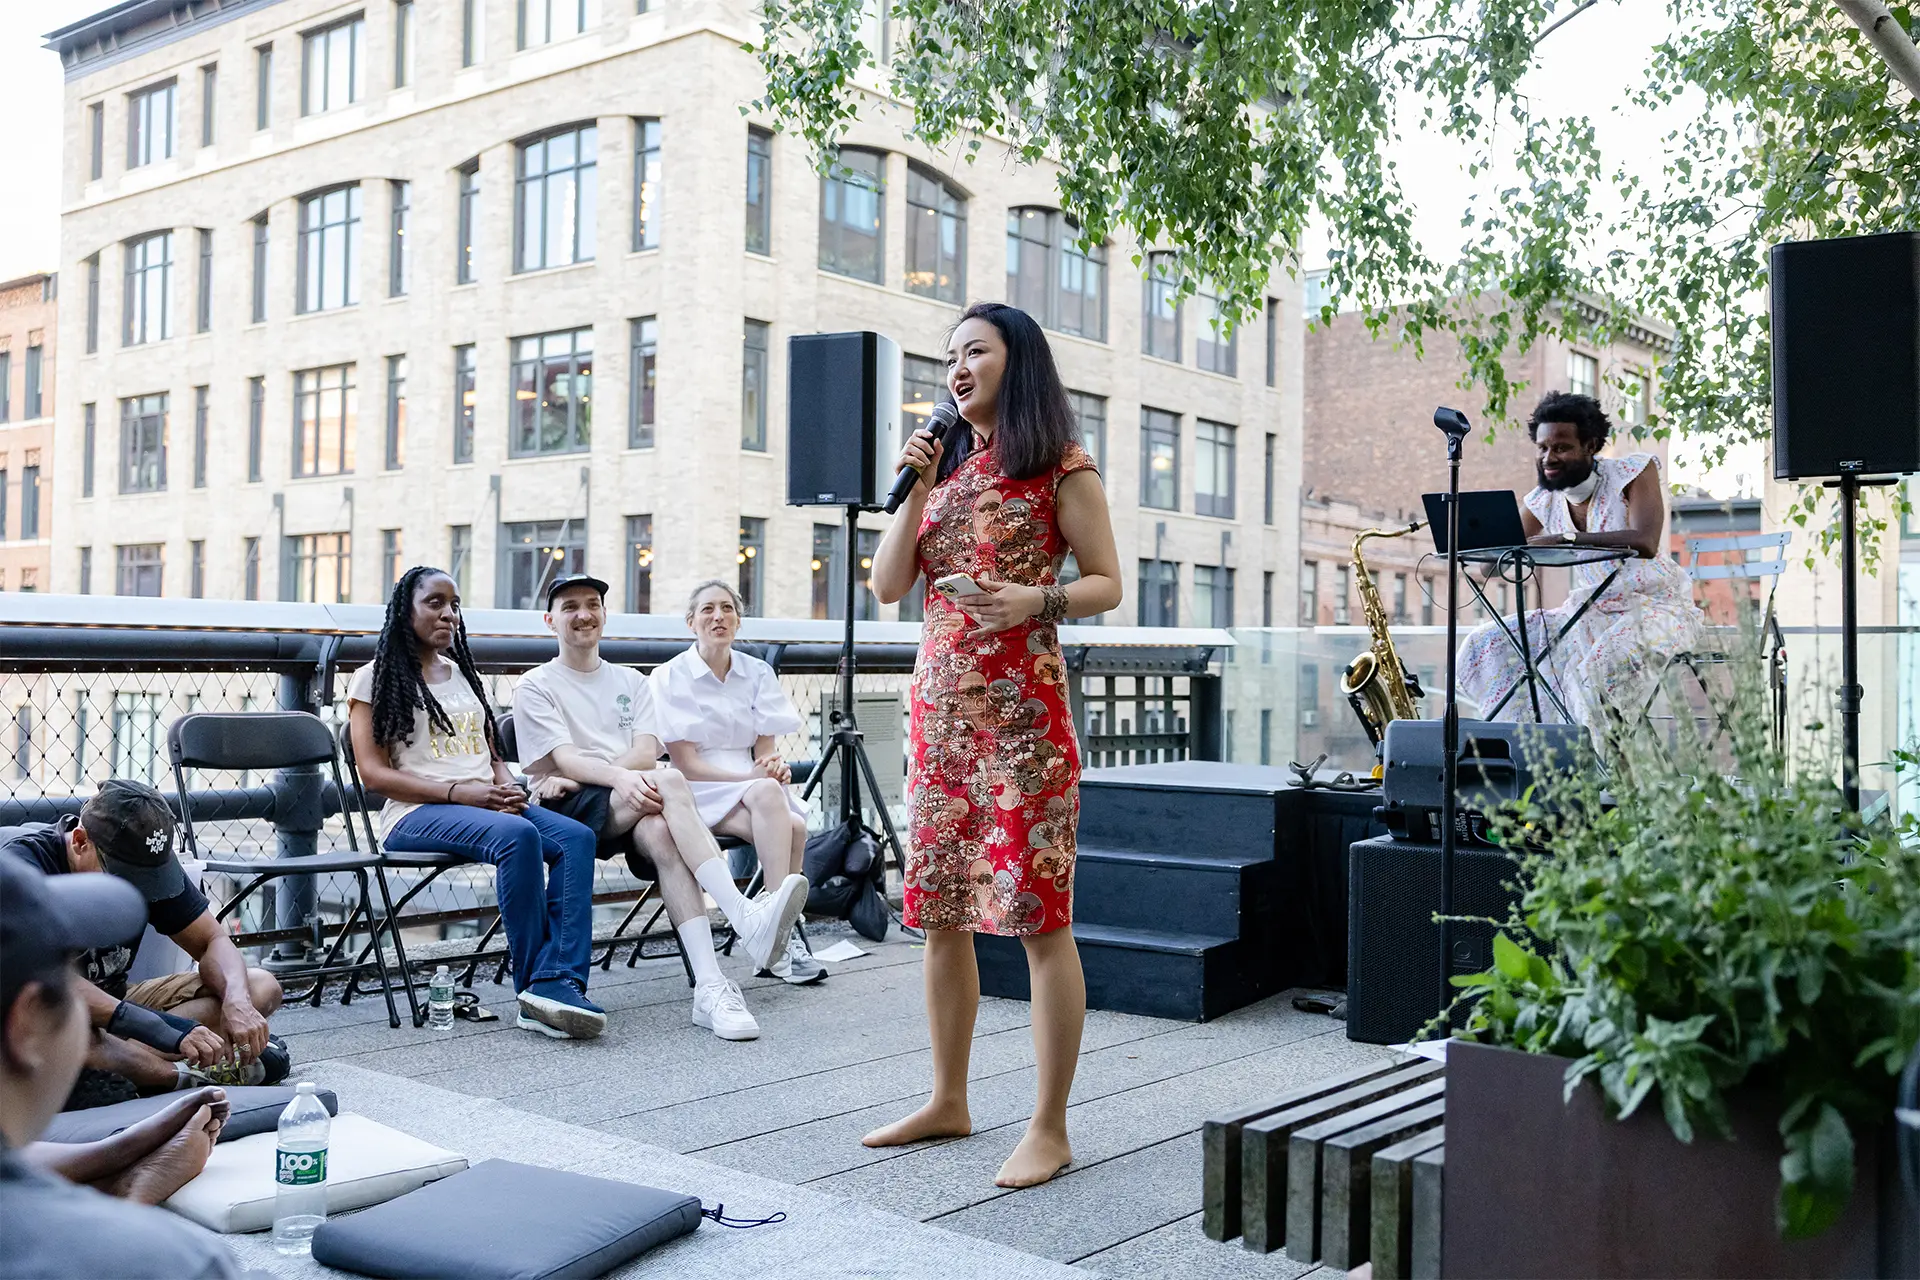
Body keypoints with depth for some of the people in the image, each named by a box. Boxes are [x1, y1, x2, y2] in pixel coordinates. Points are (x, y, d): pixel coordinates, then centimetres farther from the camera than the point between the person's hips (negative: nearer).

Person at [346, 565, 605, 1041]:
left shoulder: (465, 675, 26)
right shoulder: (375, 679, 8)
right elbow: (374, 771, -4)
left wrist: (508, 786, 0)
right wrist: (458, 792, -16)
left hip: (488, 805, 6)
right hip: (417, 814, -6)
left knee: (576, 837, -25)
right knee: (519, 836, -36)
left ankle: (558, 981, -36)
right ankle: (533, 987, -30)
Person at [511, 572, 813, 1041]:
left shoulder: (631, 681, 24)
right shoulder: (536, 686, 13)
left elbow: (646, 753, 6)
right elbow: (564, 759, -5)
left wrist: (576, 774, -11)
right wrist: (621, 777, -27)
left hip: (633, 808, 3)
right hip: (569, 810, -3)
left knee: (659, 831, -37)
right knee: (668, 782, -35)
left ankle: (709, 985, -51)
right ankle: (746, 920, -53)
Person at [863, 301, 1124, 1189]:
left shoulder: (1059, 469, 0)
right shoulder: (947, 466, 17)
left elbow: (1107, 583, -1)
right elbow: (888, 585, 11)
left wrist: (1037, 599, -18)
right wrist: (918, 488, 1)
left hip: (1020, 710, -6)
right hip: (938, 707, 7)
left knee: (1039, 916, -5)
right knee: (939, 912, 10)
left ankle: (1049, 1128, 3)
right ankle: (948, 1101, 24)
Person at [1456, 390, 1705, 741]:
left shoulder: (1634, 472, -11)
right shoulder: (1543, 499, 4)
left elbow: (1645, 543, -30)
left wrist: (1566, 537, -39)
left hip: (1655, 606, -6)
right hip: (1590, 611, 7)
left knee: (1596, 668, -38)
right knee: (1484, 645, -7)